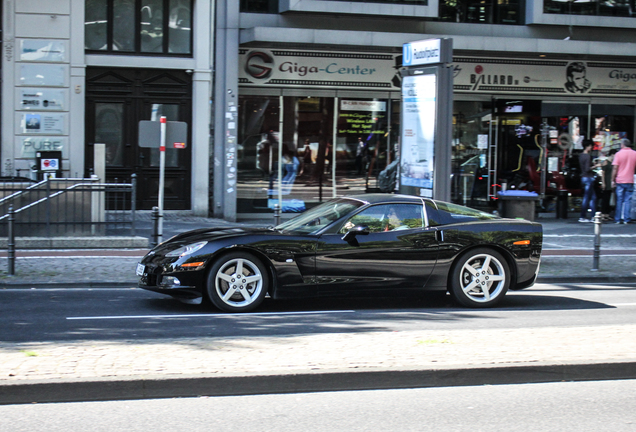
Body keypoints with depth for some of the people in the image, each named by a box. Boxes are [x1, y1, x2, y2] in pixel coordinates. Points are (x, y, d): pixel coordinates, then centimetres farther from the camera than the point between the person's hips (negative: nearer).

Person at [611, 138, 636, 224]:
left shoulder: (619, 154, -5)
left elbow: (615, 168, -7)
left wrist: (613, 180, -1)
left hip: (620, 181, -1)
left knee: (619, 201, 4)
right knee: (628, 200, 4)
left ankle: (618, 219, 6)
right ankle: (626, 219, 1)